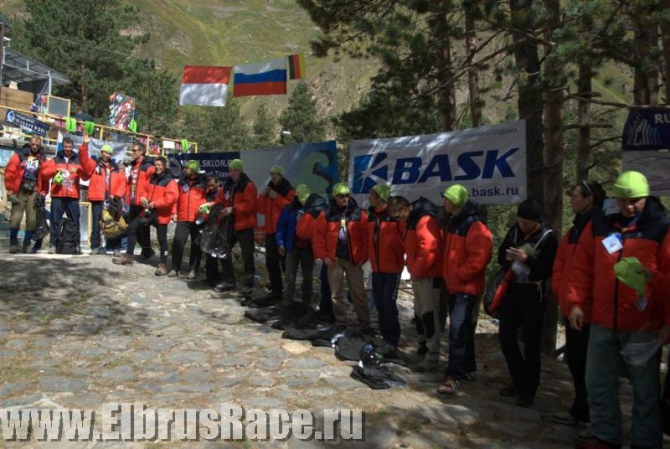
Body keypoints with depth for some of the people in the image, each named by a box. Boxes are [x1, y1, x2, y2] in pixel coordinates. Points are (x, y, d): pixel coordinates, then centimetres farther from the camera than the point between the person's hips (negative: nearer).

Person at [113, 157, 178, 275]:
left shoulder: (170, 181, -11)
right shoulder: (152, 178, 14)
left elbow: (170, 198, -22)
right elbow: (145, 190, 20)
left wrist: (155, 203, -24)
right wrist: (143, 198, -3)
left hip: (161, 214, -8)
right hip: (148, 211, 8)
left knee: (162, 240, -1)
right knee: (132, 227, 8)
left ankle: (163, 265, 10)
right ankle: (128, 257, 19)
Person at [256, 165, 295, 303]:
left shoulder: (289, 191, -2)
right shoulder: (269, 190, 17)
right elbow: (261, 210, 14)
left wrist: (277, 198, -17)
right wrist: (262, 196, 0)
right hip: (270, 231, 7)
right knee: (271, 262, 8)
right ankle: (276, 292, 16)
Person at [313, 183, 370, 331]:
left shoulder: (359, 214, -2)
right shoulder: (327, 215, -1)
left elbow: (366, 237, -3)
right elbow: (318, 236, 1)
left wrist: (363, 257, -6)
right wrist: (324, 256, -5)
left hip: (354, 259, -1)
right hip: (334, 259, 1)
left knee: (359, 293, 2)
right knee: (336, 293, 10)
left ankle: (364, 323, 10)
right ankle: (340, 322, 22)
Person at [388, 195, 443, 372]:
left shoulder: (425, 220, -20)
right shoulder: (412, 220, 13)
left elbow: (429, 250, -29)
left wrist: (416, 271, -17)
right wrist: (412, 267, 12)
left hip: (429, 276, -10)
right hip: (418, 275, 10)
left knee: (430, 315, -6)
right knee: (419, 313, 18)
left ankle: (432, 358, -1)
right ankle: (423, 347, 33)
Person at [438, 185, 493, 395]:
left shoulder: (475, 227, -18)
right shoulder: (453, 222, 11)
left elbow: (479, 258, -25)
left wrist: (460, 274, -16)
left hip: (467, 287, -9)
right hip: (453, 285, 10)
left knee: (457, 329, -15)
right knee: (462, 328, 18)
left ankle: (454, 376, -11)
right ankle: (468, 368, 31)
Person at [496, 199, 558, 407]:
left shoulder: (548, 237, -10)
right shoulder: (514, 231, 5)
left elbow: (550, 269, -16)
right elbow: (500, 255, 11)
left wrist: (528, 260, -29)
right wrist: (507, 257, -11)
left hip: (534, 294, -5)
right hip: (512, 290, 5)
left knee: (531, 342, 3)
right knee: (506, 336, 9)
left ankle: (529, 389, 17)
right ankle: (520, 381, 27)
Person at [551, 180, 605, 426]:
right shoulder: (575, 229, 14)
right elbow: (560, 263, 16)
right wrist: (560, 291, 5)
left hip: (589, 309, -9)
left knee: (585, 361, 3)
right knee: (574, 358, 16)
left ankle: (582, 411, 17)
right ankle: (583, 408, 29)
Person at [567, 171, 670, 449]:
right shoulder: (598, 226, 6)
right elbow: (581, 268, 6)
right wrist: (576, 303, 0)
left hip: (644, 326, -3)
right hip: (602, 323, 3)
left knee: (645, 389, 10)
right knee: (598, 384, 12)